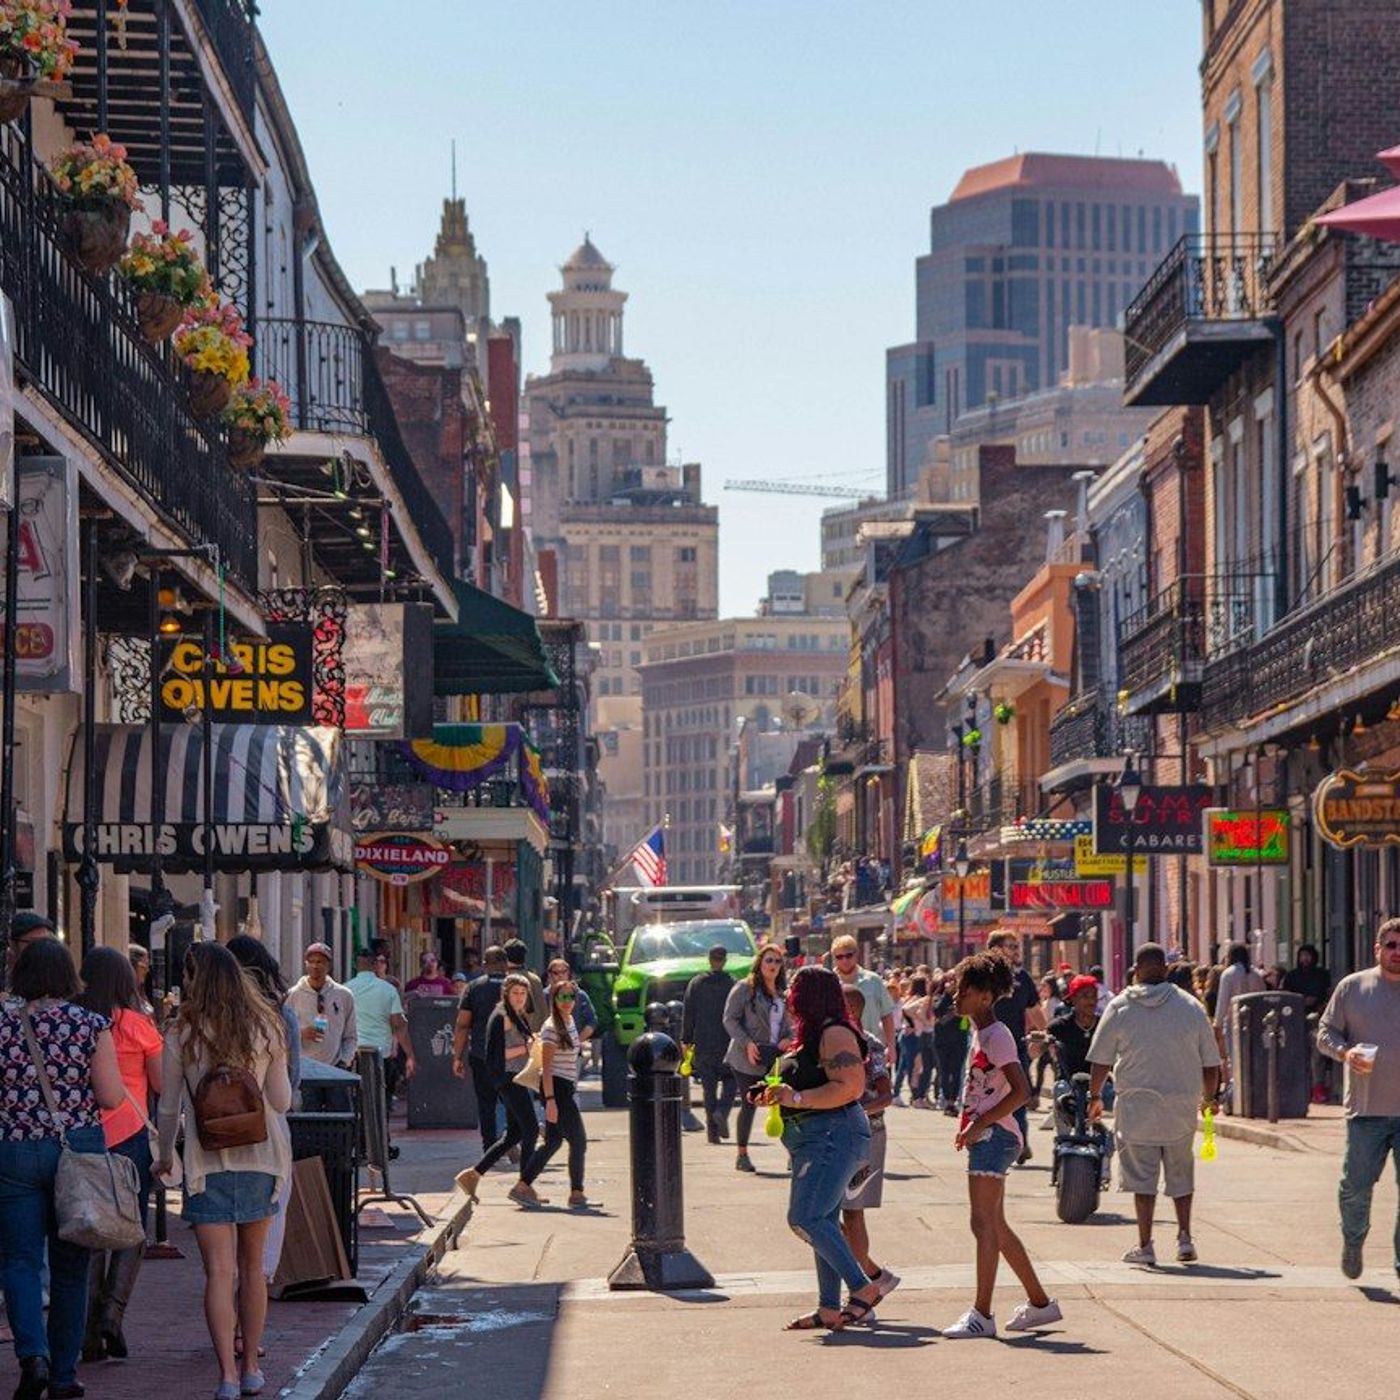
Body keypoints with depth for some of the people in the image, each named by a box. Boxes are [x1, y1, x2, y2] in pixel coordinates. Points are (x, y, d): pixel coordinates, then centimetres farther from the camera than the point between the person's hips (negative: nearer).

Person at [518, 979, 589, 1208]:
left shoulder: (569, 1021, 12)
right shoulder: (552, 1027, -15)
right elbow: (546, 1066, -18)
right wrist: (550, 1100, -23)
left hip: (567, 1087, 9)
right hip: (556, 1088, -9)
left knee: (553, 1141, 11)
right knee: (578, 1141, -4)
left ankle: (522, 1186, 13)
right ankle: (576, 1194, 4)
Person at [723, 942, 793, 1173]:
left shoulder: (784, 992, 13)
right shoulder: (744, 988, -2)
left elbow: (791, 1022, 21)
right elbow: (730, 1019, -5)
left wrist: (789, 1038, 0)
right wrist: (747, 1043, -15)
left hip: (776, 1056, 4)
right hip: (749, 1058, -4)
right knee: (749, 1105, 0)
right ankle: (742, 1155, 12)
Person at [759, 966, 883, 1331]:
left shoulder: (835, 1034, -13)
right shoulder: (813, 1034, 20)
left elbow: (850, 1087, -24)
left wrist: (796, 1099, -24)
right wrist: (777, 1093, 16)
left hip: (834, 1135, -11)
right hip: (816, 1140, 11)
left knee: (806, 1218, -18)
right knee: (822, 1222, 9)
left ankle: (862, 1287, -18)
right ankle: (829, 1308, 11)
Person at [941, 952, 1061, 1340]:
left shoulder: (996, 1036, -14)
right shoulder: (981, 1033, 15)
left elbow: (1021, 1091, -22)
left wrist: (980, 1123, -20)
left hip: (994, 1136, -11)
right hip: (986, 1137, 11)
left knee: (984, 1224, -12)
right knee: (996, 1227, 15)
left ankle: (981, 1314, -13)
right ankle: (1039, 1303, 23)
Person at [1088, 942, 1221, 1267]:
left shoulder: (1120, 1007, -3)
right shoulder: (1190, 1006, 1)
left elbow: (1100, 1060, 1)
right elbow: (1210, 1062, 6)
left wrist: (1095, 1096, 15)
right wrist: (1209, 1097, 21)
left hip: (1136, 1105, -2)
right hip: (1181, 1106, 2)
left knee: (1142, 1176, 4)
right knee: (1181, 1174, 15)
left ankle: (1145, 1246, 3)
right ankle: (1184, 1238, 8)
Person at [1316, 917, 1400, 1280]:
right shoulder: (1352, 988, 5)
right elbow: (1325, 1032, 7)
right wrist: (1345, 1052, -13)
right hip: (1367, 1109, 0)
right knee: (1356, 1184, -1)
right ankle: (1353, 1239, 28)